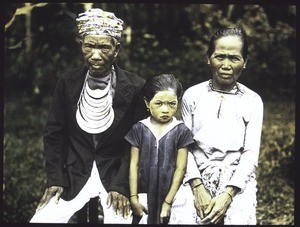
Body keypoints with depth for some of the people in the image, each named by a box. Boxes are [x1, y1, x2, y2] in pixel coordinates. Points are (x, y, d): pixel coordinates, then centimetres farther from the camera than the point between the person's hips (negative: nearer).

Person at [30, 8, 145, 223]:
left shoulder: (135, 87, -10)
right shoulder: (68, 82, -3)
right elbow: (54, 134, 4)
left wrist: (122, 186, -12)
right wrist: (55, 179, -3)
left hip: (116, 174, -2)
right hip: (74, 175, 2)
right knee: (40, 220, -10)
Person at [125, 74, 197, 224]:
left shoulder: (181, 131, -3)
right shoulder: (139, 129, 1)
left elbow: (180, 168, -4)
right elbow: (134, 165, 2)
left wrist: (168, 202, -6)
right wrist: (133, 199, -2)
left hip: (172, 196, -1)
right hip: (144, 197, 1)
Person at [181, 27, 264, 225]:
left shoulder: (253, 101, 3)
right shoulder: (192, 95, 5)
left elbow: (251, 154, -1)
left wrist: (228, 195, -11)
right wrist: (198, 188, -8)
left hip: (238, 181, 0)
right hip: (198, 178, 1)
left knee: (239, 220, -19)